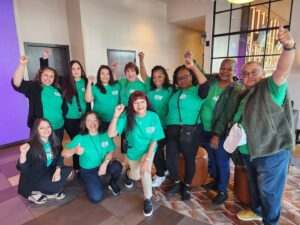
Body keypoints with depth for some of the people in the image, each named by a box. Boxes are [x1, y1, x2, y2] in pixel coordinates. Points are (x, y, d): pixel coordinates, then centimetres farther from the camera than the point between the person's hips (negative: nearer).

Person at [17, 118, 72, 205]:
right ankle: (35, 193, 4)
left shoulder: (53, 141, -6)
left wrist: (58, 171, -15)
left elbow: (59, 157, 1)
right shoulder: (32, 146, -23)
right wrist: (23, 153, -42)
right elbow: (22, 168, -25)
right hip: (34, 178, -7)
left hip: (48, 172, 7)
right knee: (57, 186, -22)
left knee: (69, 171, -6)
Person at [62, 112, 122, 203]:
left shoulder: (105, 134, -9)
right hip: (88, 170, -1)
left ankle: (113, 184, 4)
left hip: (104, 166, 2)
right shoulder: (80, 138, -12)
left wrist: (105, 163, -25)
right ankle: (96, 182, 18)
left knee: (117, 166, -32)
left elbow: (110, 151, -7)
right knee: (96, 198, -18)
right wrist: (74, 150, -39)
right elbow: (63, 153, -16)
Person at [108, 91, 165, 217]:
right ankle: (128, 173, 52)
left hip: (149, 150, -1)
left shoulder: (153, 117, -25)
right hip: (133, 150, 1)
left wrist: (147, 159, -24)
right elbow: (111, 134, -33)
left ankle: (148, 199, 1)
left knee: (145, 171, -26)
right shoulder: (127, 117, -26)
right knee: (136, 176, 12)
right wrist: (116, 116, -43)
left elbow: (154, 141, -17)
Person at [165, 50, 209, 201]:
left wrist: (193, 66, -34)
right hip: (172, 130, 6)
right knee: (170, 160, 7)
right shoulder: (176, 92, 13)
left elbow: (205, 85, -28)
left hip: (190, 131, -5)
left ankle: (187, 187, 35)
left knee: (189, 160, 11)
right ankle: (177, 184, 34)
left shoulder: (197, 91, -7)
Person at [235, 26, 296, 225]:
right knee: (254, 185, 24)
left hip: (271, 152, -8)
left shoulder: (270, 88, -12)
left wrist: (289, 47, -49)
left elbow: (283, 70, -33)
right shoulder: (245, 95, 11)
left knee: (268, 190, 9)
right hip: (249, 152, 8)